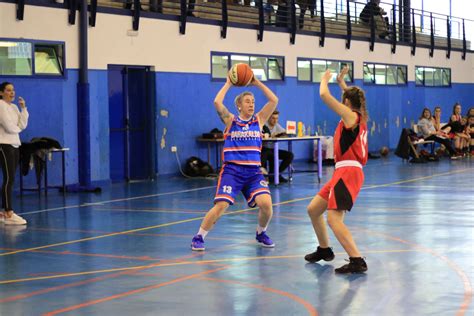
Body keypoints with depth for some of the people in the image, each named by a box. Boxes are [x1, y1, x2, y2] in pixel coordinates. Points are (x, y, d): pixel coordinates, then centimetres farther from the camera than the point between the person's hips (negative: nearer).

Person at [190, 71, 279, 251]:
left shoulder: (259, 120, 11)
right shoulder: (230, 120, 4)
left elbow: (274, 100, 4)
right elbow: (217, 103, -12)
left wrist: (257, 83, 6)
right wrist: (228, 84, -1)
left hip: (254, 171, 2)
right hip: (232, 170, -2)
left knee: (266, 203, -17)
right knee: (221, 205, -15)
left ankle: (261, 233, 12)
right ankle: (198, 237, 2)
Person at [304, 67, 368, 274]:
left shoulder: (351, 116, -8)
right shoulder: (359, 117, 16)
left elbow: (324, 95, -14)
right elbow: (353, 97, 40)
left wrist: (325, 79, 4)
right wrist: (341, 82, 37)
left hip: (348, 172, -10)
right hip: (344, 172, 10)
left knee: (334, 219, -20)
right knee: (313, 209, 18)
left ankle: (357, 261, -24)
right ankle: (324, 250, 32)